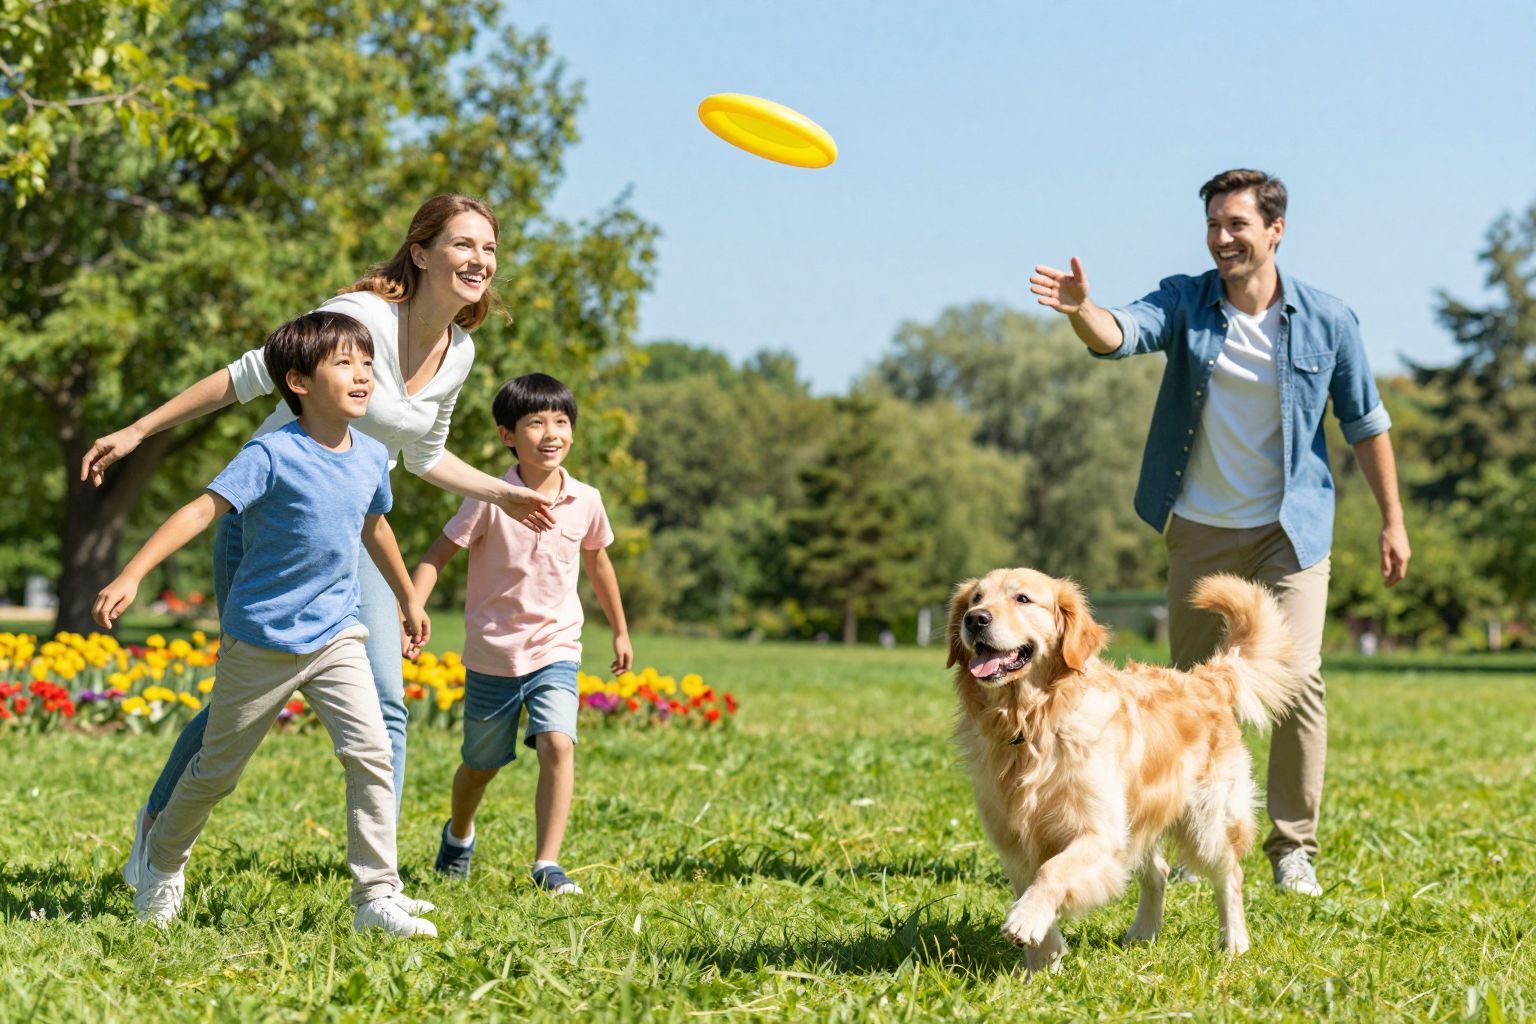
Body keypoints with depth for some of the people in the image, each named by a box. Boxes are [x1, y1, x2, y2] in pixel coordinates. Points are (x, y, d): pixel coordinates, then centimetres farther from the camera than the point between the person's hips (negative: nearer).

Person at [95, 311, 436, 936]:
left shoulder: (371, 457, 2)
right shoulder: (273, 454, -18)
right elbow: (202, 510, -23)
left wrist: (409, 601, 33)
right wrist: (130, 577, -32)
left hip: (336, 634, 4)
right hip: (261, 640, -4)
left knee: (371, 753, -13)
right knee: (217, 768, 11)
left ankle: (377, 898, -7)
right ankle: (163, 860, 37)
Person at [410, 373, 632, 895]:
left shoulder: (585, 502, -3)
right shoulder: (490, 501, -14)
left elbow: (597, 563, 14)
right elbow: (436, 556, -12)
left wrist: (620, 631, 23)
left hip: (556, 651, 1)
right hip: (493, 655, -1)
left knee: (558, 744, -22)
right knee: (482, 765, 15)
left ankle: (547, 863, -15)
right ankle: (459, 834, 46)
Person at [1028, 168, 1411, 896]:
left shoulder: (1327, 320, -5)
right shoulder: (1186, 302, -4)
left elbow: (1366, 424, 4)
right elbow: (1121, 334, -24)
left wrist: (1392, 521, 5)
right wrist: (1080, 309, -47)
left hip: (1291, 529, -2)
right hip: (1201, 530, 2)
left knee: (1296, 677, -14)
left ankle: (1294, 847, -1)